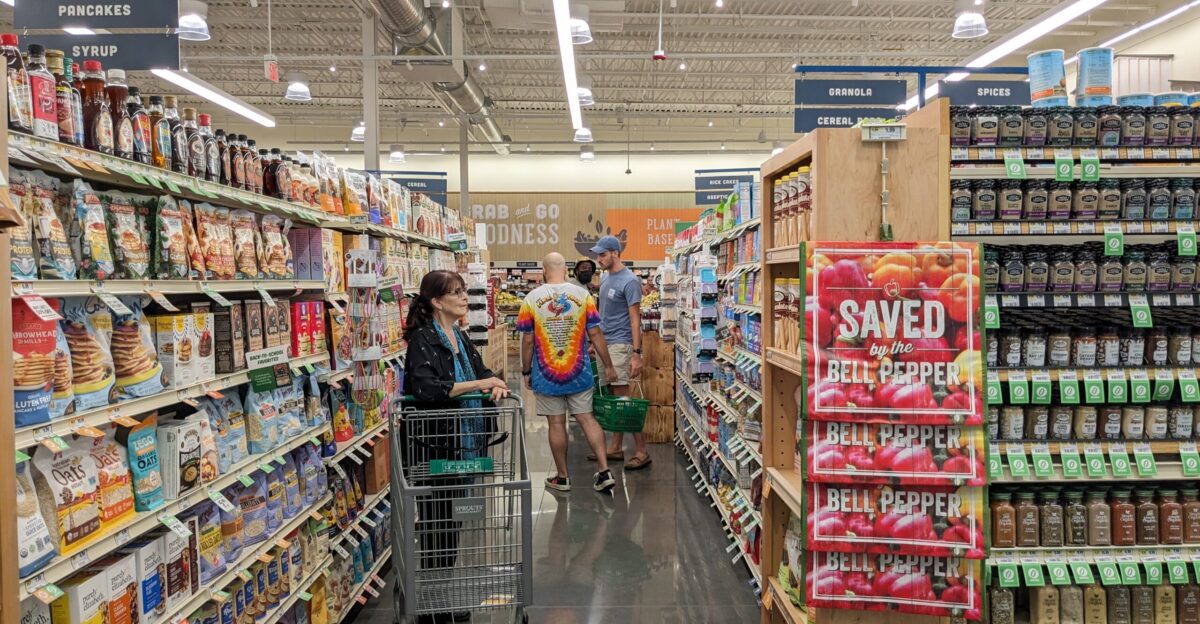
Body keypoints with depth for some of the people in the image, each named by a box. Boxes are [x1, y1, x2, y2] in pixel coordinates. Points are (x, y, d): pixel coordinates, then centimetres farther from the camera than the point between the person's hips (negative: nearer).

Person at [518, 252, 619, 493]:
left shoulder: (532, 299, -7)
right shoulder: (583, 295, -4)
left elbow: (527, 340, -5)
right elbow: (595, 333, -4)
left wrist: (526, 371, 6)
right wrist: (608, 366, 4)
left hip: (546, 374, -1)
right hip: (579, 373, 2)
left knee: (556, 424, 7)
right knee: (587, 419, 10)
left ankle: (562, 478, 18)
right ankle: (605, 471, 5)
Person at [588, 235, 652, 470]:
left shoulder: (629, 281, -12)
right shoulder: (605, 278, 14)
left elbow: (635, 318, -15)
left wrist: (636, 354, -20)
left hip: (620, 345, -8)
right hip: (604, 344, 8)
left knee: (622, 398, -8)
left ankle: (641, 451, -2)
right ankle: (616, 448, 19)